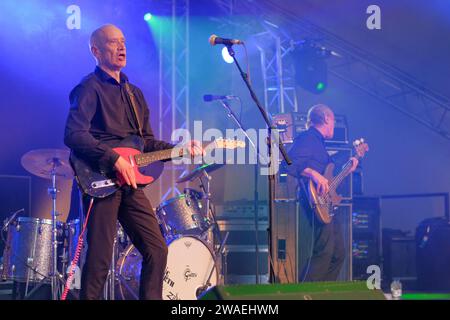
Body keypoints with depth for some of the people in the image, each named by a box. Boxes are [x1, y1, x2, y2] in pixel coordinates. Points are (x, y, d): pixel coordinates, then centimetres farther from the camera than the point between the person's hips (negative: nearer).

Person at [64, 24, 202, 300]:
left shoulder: (134, 93, 20)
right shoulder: (90, 88, -5)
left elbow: (147, 142, 23)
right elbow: (74, 135, -18)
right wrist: (114, 158, -25)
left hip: (130, 183, 8)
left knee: (157, 250, 4)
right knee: (100, 259, -6)